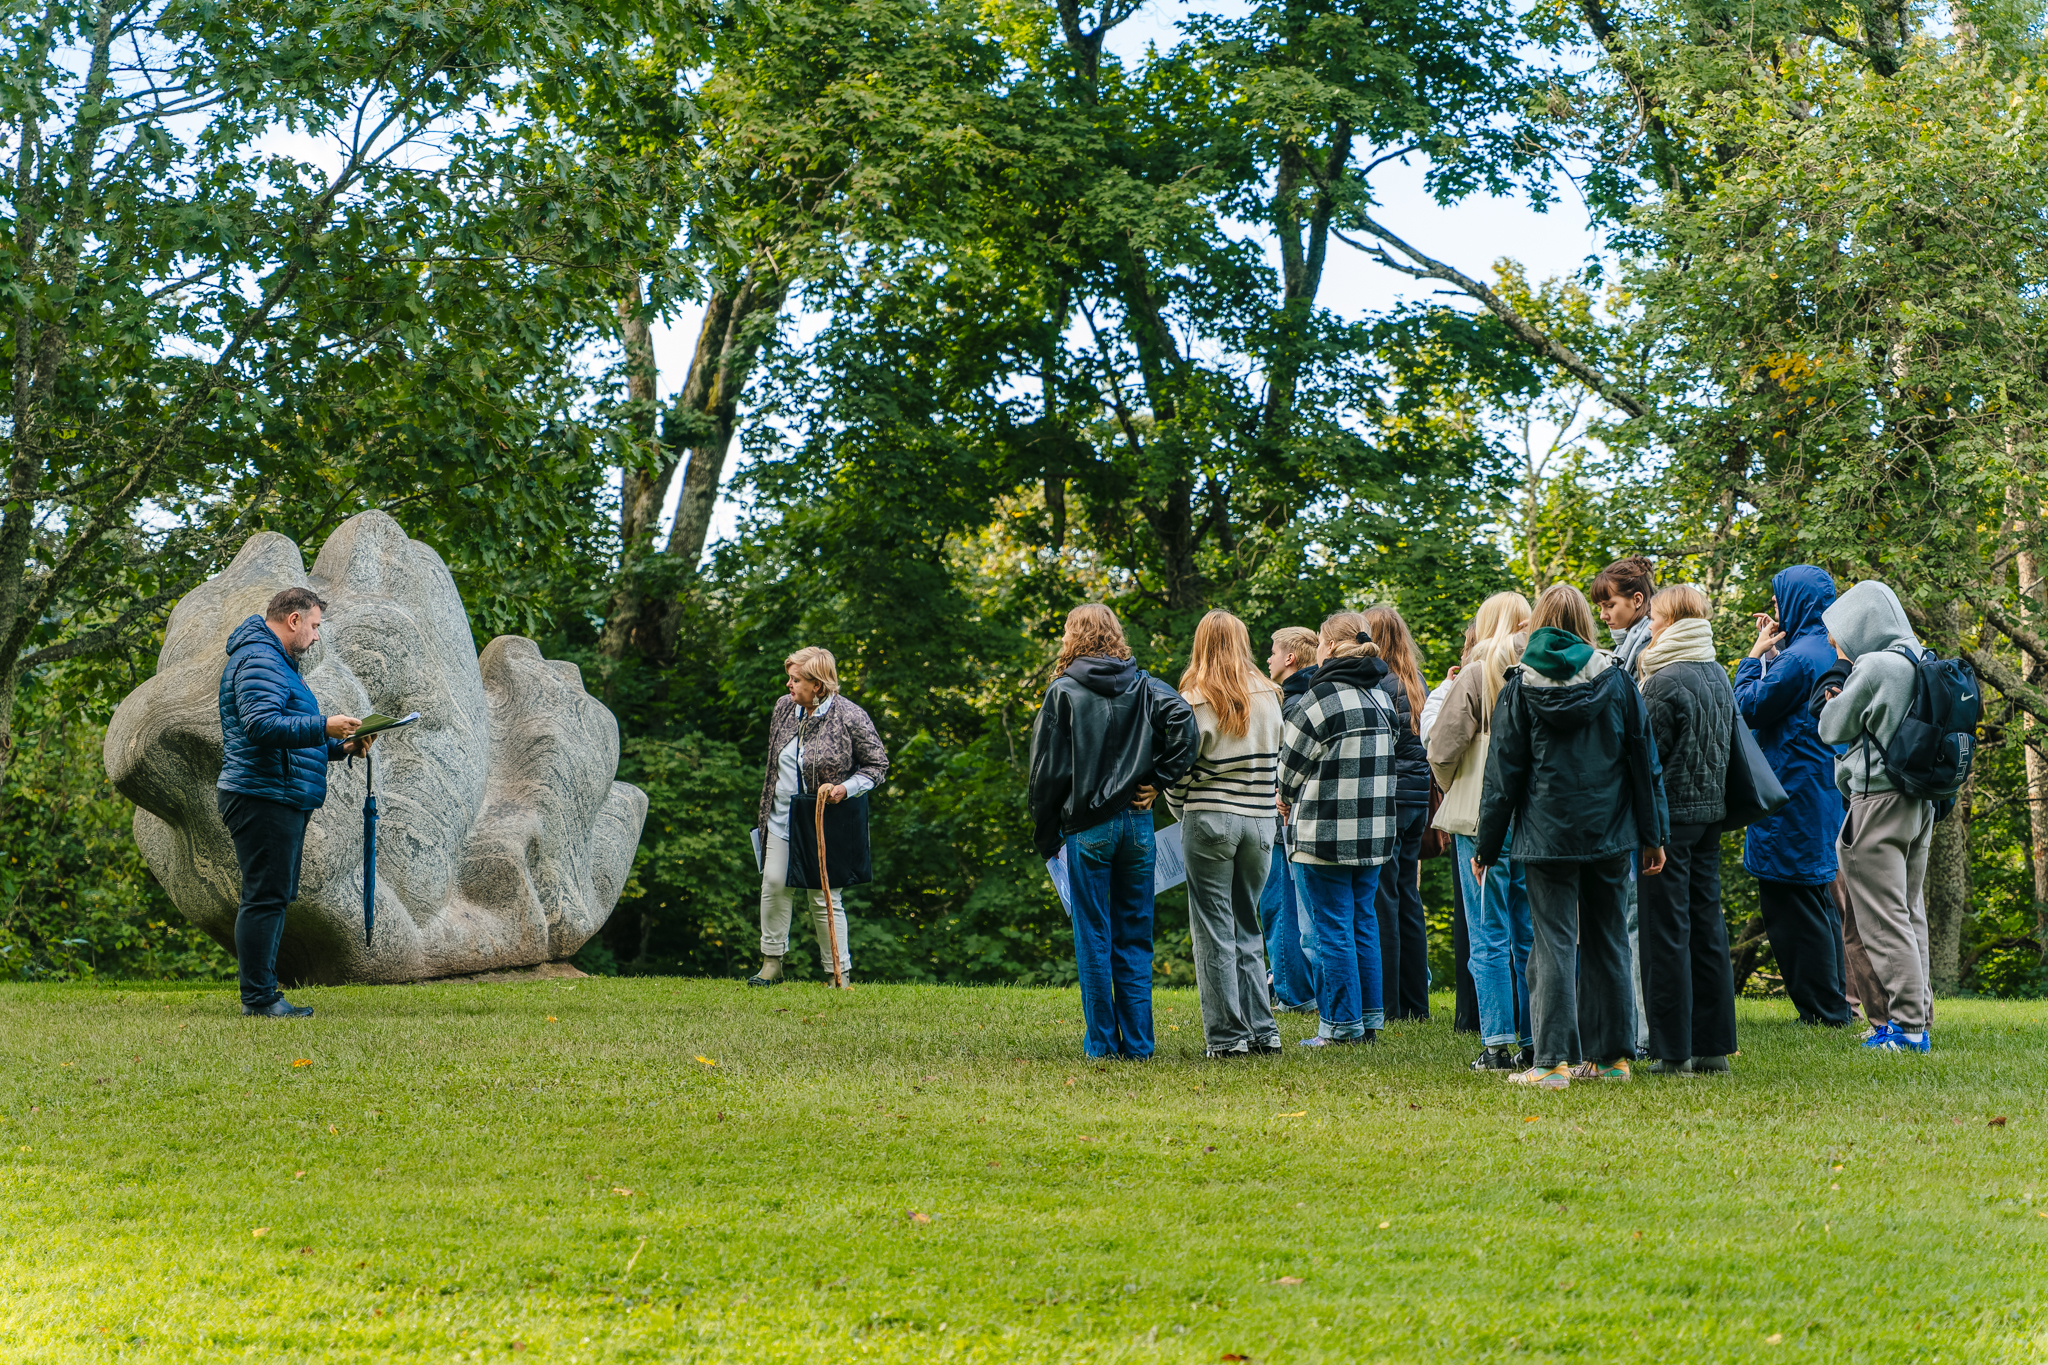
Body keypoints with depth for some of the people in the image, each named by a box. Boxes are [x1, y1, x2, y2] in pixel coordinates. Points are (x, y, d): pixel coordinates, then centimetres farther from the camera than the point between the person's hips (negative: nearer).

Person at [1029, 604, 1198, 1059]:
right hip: (1137, 822, 3)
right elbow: (1184, 724, -13)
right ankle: (1138, 1043, 9)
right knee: (1134, 936, 9)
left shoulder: (1064, 691, -3)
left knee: (1094, 937, 3)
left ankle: (1102, 1043, 5)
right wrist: (1157, 781, -4)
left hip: (1087, 828, -3)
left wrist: (1046, 835, 5)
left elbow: (1048, 769, -4)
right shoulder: (1144, 686, 6)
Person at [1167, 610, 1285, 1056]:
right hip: (1260, 820, 4)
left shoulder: (1194, 700, -9)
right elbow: (1277, 759, 11)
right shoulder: (1268, 696, 4)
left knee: (1214, 931, 2)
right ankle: (1262, 1031, 11)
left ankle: (1227, 1035, 1)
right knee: (1247, 928, 14)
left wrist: (1180, 811, 9)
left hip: (1209, 819, -4)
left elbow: (1179, 768, -7)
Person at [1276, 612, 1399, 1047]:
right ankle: (1369, 1019, 17)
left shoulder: (1324, 695, -14)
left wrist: (1286, 796, 14)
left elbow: (1293, 759, -8)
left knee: (1332, 928, -1)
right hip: (1374, 829, 7)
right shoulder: (1380, 697, 9)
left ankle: (1341, 1024, 1)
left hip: (1327, 831, -7)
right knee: (1363, 922, 14)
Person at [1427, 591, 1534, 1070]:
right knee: (1530, 937, 11)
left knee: (1490, 938, 0)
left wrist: (1450, 786, 10)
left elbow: (1442, 748, -10)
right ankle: (1535, 1043, 12)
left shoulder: (1478, 675, -9)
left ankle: (1497, 1043, -1)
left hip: (1484, 819, -4)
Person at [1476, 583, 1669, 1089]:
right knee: (1608, 942, 11)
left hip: (1547, 835, -2)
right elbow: (1645, 763, 6)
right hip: (1610, 836, 2)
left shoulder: (1521, 688, -2)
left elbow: (1503, 773, 0)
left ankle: (1554, 1060, -7)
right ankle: (1611, 1056, 16)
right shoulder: (1618, 683, 3)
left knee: (1554, 944, -2)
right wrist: (1654, 835, 12)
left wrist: (1487, 846, 5)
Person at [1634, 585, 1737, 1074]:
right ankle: (1713, 1044, 14)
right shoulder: (1719, 676, 10)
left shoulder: (1666, 682, -15)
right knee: (1707, 925, 11)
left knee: (1666, 929, -3)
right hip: (1711, 812, 8)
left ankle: (1673, 1050, -2)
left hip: (1671, 813, -8)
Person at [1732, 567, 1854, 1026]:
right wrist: (1771, 653, 12)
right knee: (1819, 902, 15)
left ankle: (1822, 1010, -3)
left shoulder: (1799, 657, -18)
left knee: (1791, 903, -5)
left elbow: (1748, 708, -12)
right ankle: (1836, 1005, 19)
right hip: (1824, 795, 10)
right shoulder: (1830, 652, 12)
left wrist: (1755, 655, -3)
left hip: (1792, 797, -10)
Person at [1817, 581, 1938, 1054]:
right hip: (1920, 802, 9)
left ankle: (1907, 1023, -7)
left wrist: (1834, 697, 11)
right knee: (1910, 914, 13)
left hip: (1879, 801, -9)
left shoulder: (1873, 667, -15)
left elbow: (1833, 728, -7)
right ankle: (1918, 1016, 16)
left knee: (1883, 919, -5)